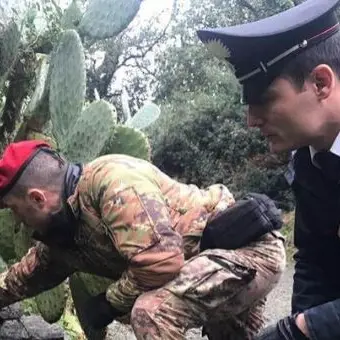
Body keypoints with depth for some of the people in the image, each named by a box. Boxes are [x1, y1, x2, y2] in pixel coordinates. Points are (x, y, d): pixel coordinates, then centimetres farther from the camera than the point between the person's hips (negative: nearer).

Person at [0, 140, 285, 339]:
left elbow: (161, 261, -33)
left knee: (153, 312, -25)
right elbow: (26, 276, 22)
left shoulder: (110, 179, -26)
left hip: (252, 246, -10)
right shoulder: (66, 230, 5)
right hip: (231, 253, 10)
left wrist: (111, 302, -16)